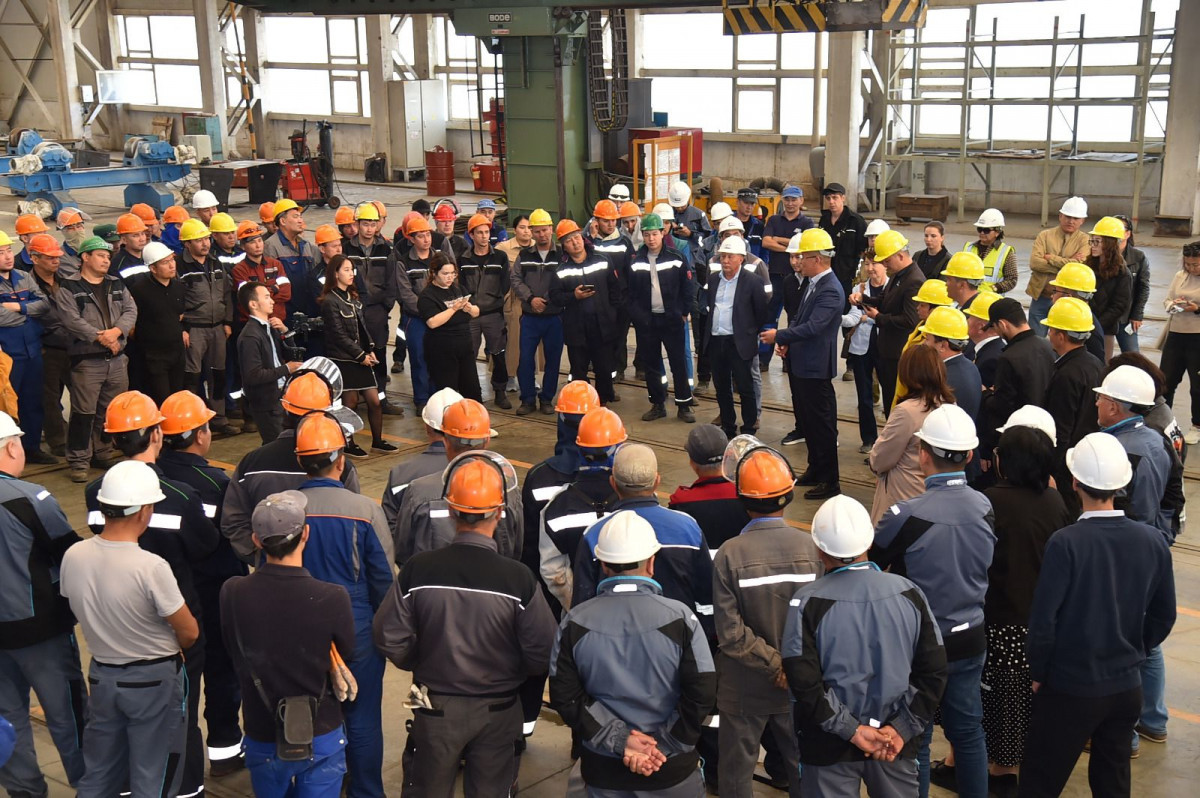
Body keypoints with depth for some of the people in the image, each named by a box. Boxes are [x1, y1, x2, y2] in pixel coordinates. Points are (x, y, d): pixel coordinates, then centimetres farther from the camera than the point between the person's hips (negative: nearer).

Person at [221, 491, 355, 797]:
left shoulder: (232, 594, -17)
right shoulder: (334, 599, -23)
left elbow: (235, 653, 0)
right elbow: (347, 660, -6)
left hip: (263, 740, 2)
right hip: (321, 738, -2)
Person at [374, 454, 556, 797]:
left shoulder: (417, 570, -18)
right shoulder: (519, 579, -21)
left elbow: (390, 639, -10)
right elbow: (543, 654, -15)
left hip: (435, 708, 1)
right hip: (497, 711, 0)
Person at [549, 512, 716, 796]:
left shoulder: (574, 623, -8)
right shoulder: (679, 617, -12)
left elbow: (565, 697, -9)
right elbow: (702, 693, -14)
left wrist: (619, 739, -10)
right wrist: (664, 745, -10)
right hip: (672, 770, -1)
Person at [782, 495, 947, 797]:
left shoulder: (808, 601, -14)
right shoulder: (908, 593, -4)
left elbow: (803, 681, -19)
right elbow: (934, 670, -4)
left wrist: (852, 730, -13)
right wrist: (902, 727, -6)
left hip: (830, 745, -2)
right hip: (896, 742, 3)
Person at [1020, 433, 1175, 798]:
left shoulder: (1066, 543, -21)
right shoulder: (1153, 541, -7)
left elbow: (1043, 620, -18)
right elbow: (1163, 616, 3)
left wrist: (1038, 673, -3)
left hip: (1071, 688, -5)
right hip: (1127, 687, 5)